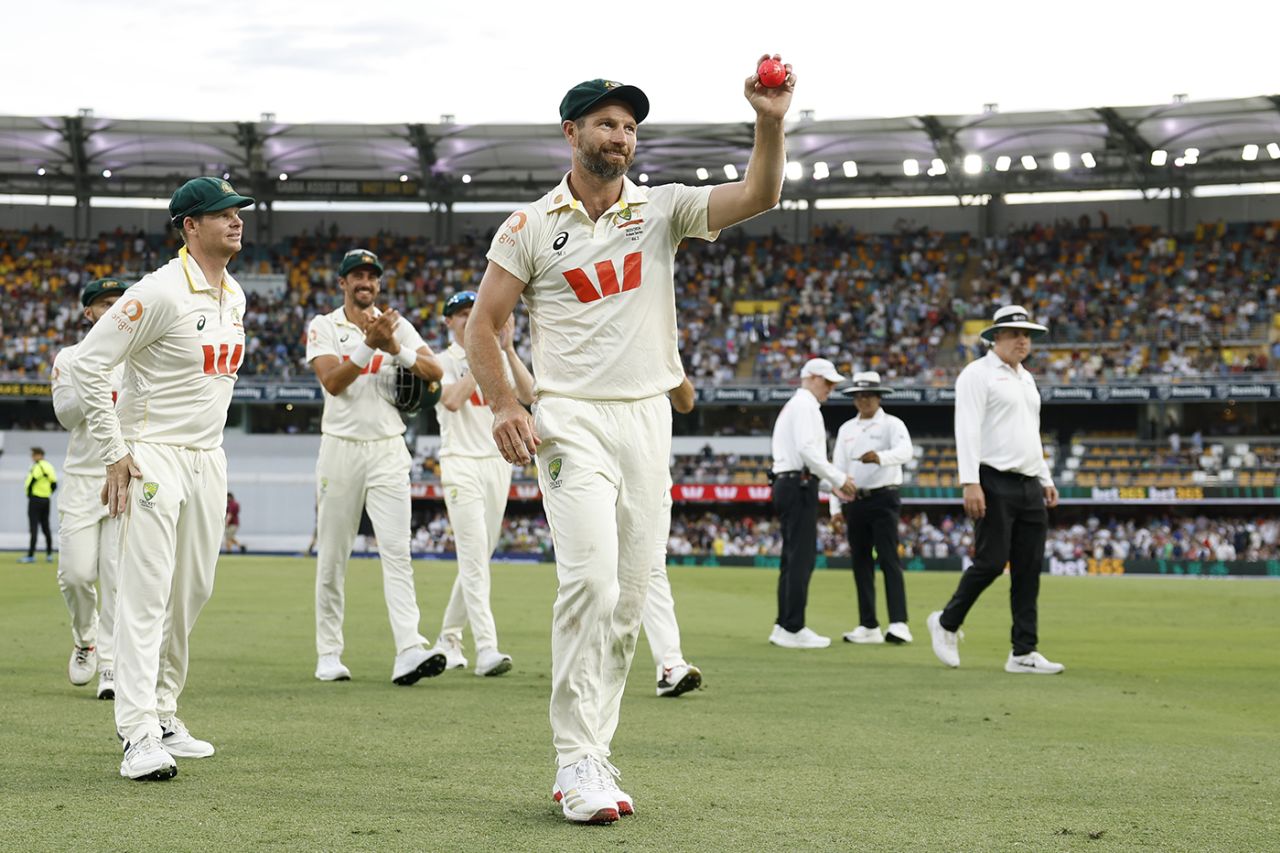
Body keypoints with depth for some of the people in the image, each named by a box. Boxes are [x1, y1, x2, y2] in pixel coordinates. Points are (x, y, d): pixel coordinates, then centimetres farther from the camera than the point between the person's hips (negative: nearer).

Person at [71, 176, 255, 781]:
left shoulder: (234, 296, 10)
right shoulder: (161, 292, -16)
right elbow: (88, 362, -17)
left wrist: (211, 445, 19)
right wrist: (115, 453, -17)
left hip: (207, 458, 8)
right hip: (152, 455, -8)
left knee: (193, 590, 12)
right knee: (146, 592, -13)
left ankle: (161, 713, 24)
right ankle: (139, 736, -16)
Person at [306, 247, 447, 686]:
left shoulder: (396, 325, 9)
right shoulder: (324, 327, 3)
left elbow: (435, 371, -3)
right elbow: (332, 381, -13)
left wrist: (395, 348, -18)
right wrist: (369, 344, -24)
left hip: (388, 451, 1)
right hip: (341, 449, -1)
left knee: (397, 550, -10)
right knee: (332, 556, 3)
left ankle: (410, 651, -21)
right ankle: (329, 655, 12)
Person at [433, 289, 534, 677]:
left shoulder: (499, 359, 13)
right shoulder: (443, 361, 1)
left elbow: (529, 395, -4)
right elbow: (452, 400, -18)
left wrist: (507, 349, -11)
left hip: (497, 463, 5)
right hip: (461, 466, -5)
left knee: (478, 557, 10)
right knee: (474, 557, -14)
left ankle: (449, 637, 24)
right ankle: (486, 648, -21)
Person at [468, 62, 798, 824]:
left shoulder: (663, 210, 7)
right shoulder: (531, 226, 3)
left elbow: (759, 196, -8)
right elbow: (484, 324, 5)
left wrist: (771, 123, -25)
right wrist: (505, 407, -9)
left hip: (648, 420, 4)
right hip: (571, 422, -4)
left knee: (628, 598, 5)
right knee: (591, 579, -18)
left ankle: (591, 756, 14)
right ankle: (578, 763, -15)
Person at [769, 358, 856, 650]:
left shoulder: (792, 406, 26)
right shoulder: (805, 405, -7)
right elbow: (808, 450, -19)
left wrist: (832, 485, 21)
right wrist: (839, 478, -15)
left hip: (785, 484, 11)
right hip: (799, 486, -11)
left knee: (793, 558, 11)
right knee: (802, 557, -11)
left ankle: (784, 626, 11)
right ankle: (793, 629, -14)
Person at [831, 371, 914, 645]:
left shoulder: (892, 424, -2)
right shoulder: (846, 429, 15)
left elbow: (904, 451, -22)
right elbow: (838, 467, 12)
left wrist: (880, 457, -42)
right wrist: (836, 506, 5)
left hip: (883, 498, -6)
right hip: (855, 501, 6)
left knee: (888, 559, -13)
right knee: (860, 562, 6)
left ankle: (898, 624, -19)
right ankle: (868, 626, 10)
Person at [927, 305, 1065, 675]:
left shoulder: (1026, 379, 21)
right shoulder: (978, 374, -4)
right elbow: (967, 430, -13)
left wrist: (1046, 480, 20)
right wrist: (970, 482, -21)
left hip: (1029, 488, 8)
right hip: (995, 483, -8)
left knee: (1029, 570, 2)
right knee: (991, 562, -10)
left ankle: (1023, 653, 3)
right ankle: (946, 623, 11)